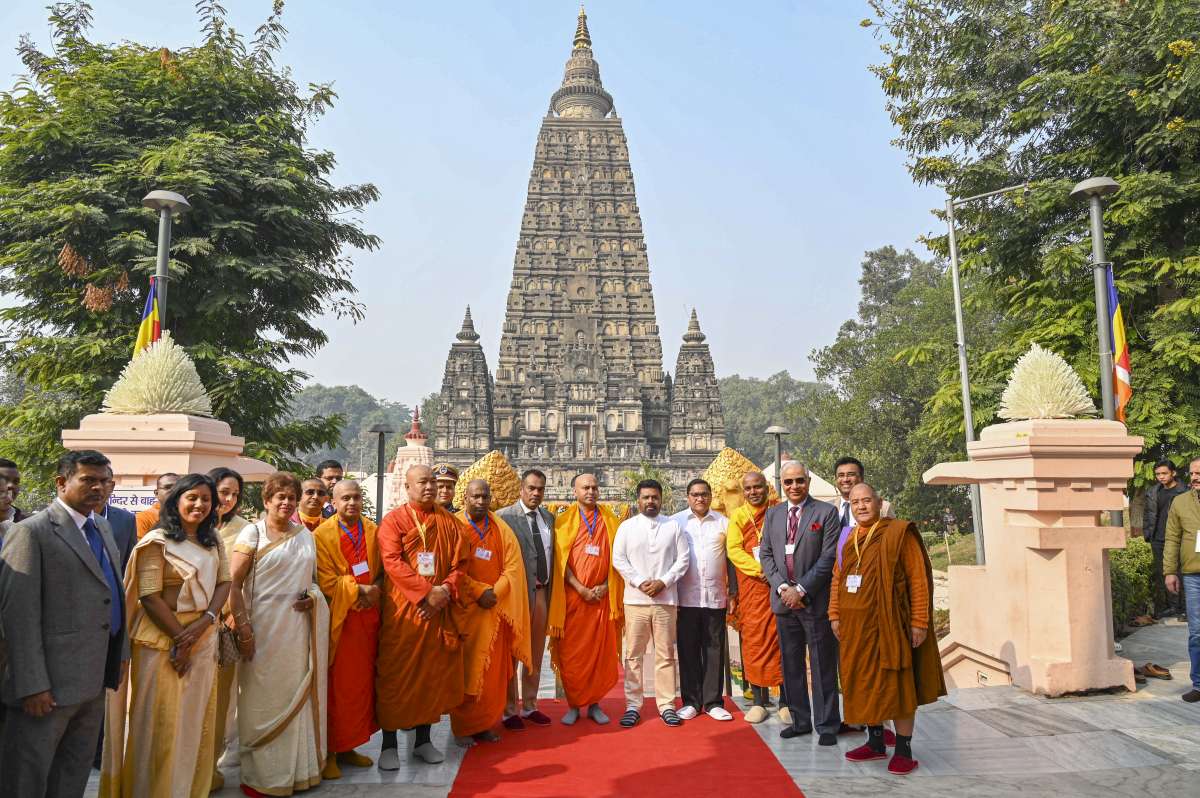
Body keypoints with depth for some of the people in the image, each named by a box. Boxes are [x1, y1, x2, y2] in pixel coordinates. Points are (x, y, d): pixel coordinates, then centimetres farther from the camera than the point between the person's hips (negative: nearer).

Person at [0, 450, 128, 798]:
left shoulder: (102, 528, 11)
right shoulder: (32, 532, -13)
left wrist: (121, 651, 13)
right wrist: (33, 685, -20)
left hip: (94, 677, 7)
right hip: (49, 681, -7)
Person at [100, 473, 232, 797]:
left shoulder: (213, 540, 9)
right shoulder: (158, 541, -9)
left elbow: (223, 582, 4)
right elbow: (149, 596, -14)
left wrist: (205, 621, -13)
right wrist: (179, 637, -14)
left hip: (203, 635, 6)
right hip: (163, 637, -5)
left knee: (196, 717, 12)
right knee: (161, 720, 3)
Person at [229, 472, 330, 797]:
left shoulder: (305, 534, 10)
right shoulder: (252, 532, -4)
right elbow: (234, 584, -8)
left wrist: (314, 597, -1)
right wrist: (242, 627, -15)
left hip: (300, 625, 4)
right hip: (264, 626, -4)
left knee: (299, 695, 12)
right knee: (266, 698, 6)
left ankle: (300, 769, 28)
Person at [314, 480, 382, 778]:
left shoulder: (372, 530, 8)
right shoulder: (322, 535, -6)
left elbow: (382, 569, 10)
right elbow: (327, 581, -12)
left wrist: (375, 591, -8)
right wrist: (360, 591, -15)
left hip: (368, 616, 5)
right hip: (339, 619, -4)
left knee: (362, 683, 9)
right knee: (336, 686, 1)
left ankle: (349, 745, 21)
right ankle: (329, 751, 13)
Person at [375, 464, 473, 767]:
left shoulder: (449, 522, 8)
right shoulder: (393, 520, -3)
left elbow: (460, 561, 6)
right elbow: (392, 561, -13)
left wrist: (446, 590, -12)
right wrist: (427, 592, -20)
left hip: (438, 608, 4)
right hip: (402, 609, -3)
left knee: (432, 672, 9)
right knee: (395, 674, 2)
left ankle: (423, 739, 22)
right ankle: (389, 744, 13)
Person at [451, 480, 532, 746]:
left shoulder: (502, 529, 7)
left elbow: (513, 566, 1)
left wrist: (494, 592, -13)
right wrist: (478, 592, -17)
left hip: (495, 611, 3)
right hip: (463, 611, -3)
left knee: (493, 670, 7)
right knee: (464, 670, 3)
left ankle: (485, 723, 19)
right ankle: (462, 727, 14)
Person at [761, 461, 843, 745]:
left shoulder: (826, 512, -4)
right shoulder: (773, 514, 10)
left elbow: (828, 557, -10)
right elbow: (766, 554, 9)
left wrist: (801, 589, -13)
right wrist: (782, 587, -6)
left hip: (815, 601, -4)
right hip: (784, 600, 5)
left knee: (822, 666, 4)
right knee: (791, 665, 12)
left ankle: (827, 725, 16)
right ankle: (800, 720, 24)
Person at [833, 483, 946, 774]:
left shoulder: (899, 534, -7)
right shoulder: (848, 540, 11)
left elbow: (918, 579, -10)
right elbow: (837, 579, 15)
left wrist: (919, 622, -14)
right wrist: (835, 614, 6)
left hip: (888, 624, -6)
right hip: (855, 627, 6)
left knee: (896, 685, 2)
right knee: (865, 683, 12)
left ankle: (904, 751, 14)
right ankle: (876, 743, 26)